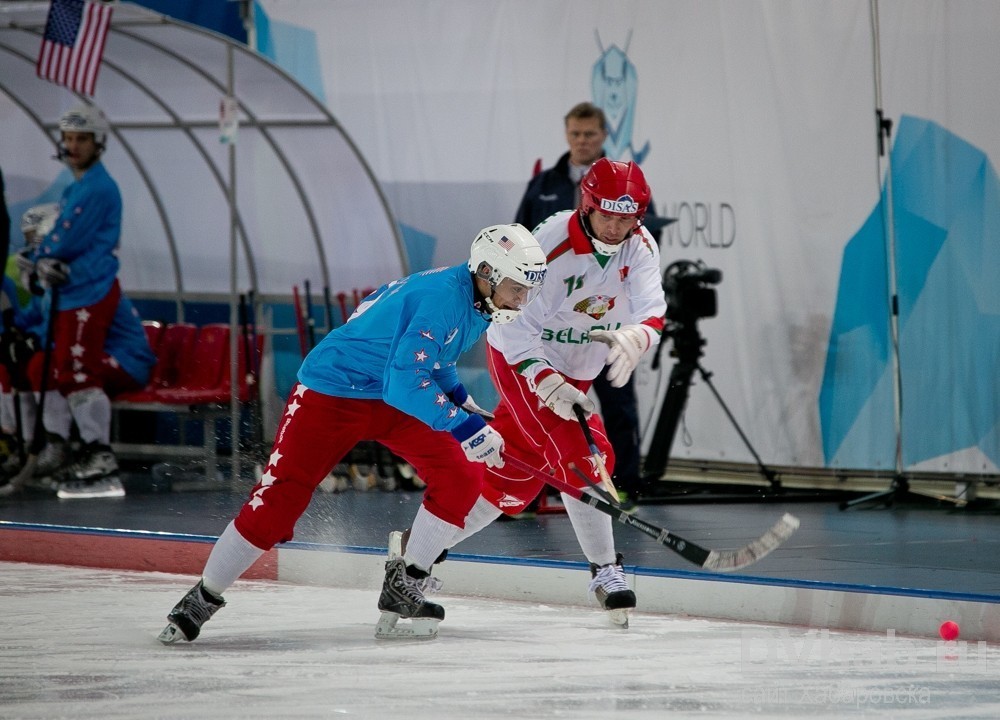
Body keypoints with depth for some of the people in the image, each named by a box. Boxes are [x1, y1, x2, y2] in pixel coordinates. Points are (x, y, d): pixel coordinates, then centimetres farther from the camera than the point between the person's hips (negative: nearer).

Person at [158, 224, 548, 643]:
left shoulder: (477, 301, 0)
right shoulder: (442, 298, -29)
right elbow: (405, 382, -34)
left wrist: (459, 399, 12)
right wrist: (460, 425, -33)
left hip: (395, 398, 8)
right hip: (331, 392, -8)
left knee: (461, 477, -8)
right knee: (279, 498, -10)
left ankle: (402, 591, 3)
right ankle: (202, 599, 5)